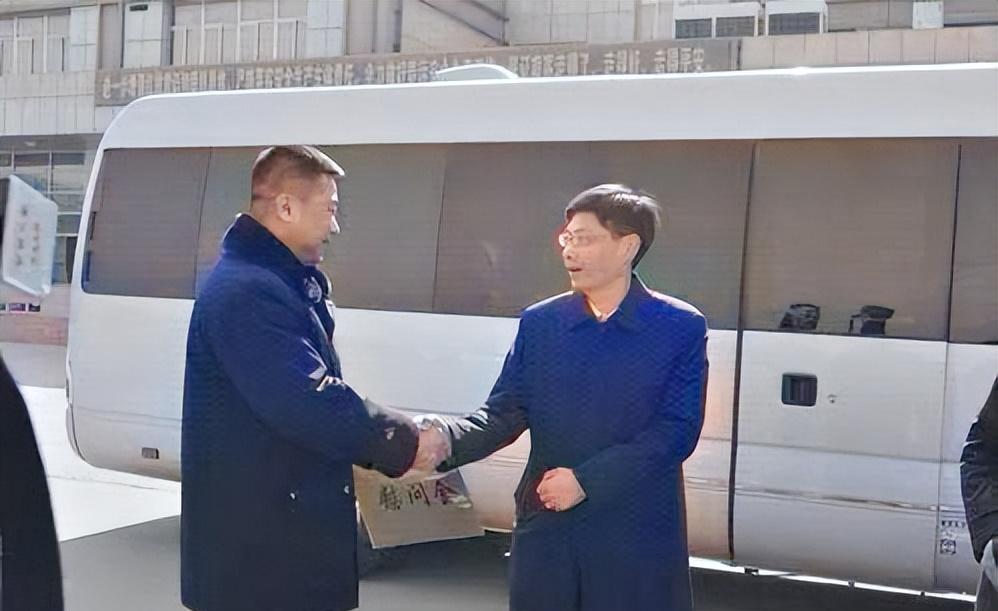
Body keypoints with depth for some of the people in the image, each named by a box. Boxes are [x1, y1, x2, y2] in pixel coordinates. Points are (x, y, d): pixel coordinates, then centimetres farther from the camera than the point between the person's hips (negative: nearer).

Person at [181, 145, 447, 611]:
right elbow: (307, 403, -28)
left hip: (290, 522, 10)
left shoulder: (290, 282, 13)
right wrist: (402, 443, -16)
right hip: (258, 537, -10)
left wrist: (388, 439, 5)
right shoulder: (246, 291, -22)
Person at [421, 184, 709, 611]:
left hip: (638, 535, -2)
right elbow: (504, 415, 2)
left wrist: (586, 480, -16)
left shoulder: (681, 327, -3)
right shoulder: (539, 323, 6)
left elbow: (677, 430, -10)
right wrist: (446, 438, -19)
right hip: (547, 529, 3)